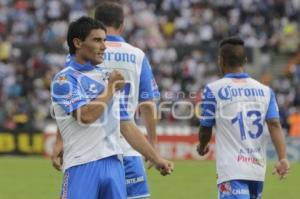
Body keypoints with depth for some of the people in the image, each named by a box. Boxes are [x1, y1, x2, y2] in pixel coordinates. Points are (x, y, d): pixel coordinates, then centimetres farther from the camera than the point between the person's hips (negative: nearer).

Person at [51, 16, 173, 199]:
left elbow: (126, 125, 22)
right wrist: (111, 88, -3)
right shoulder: (65, 79, -2)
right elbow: (86, 115, -17)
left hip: (114, 164, 7)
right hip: (82, 165, -7)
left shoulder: (107, 77, 20)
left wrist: (156, 159, 16)